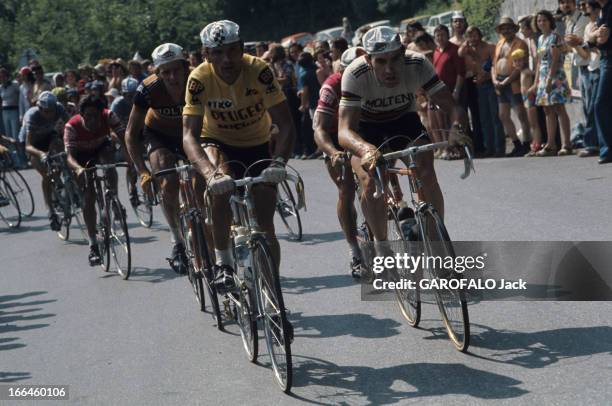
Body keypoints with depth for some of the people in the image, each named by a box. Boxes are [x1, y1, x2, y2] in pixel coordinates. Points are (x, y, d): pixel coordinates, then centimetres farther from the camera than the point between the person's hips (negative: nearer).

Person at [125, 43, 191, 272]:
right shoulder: (149, 89, -30)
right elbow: (132, 133, -20)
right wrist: (143, 172, -29)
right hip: (158, 135, -1)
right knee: (169, 185, -24)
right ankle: (177, 241, -10)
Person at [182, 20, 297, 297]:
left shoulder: (259, 71, -27)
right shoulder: (200, 79, -26)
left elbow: (286, 124, -29)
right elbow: (189, 135, -32)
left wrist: (278, 162, -47)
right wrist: (210, 174, -50)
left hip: (257, 145, 1)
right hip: (218, 143, -1)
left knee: (265, 226, -3)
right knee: (221, 185, -34)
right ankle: (222, 261, -17)